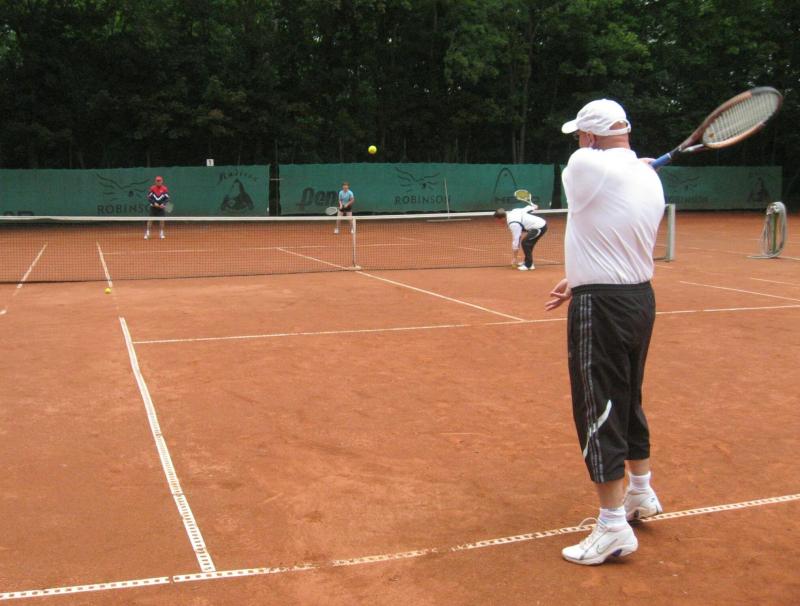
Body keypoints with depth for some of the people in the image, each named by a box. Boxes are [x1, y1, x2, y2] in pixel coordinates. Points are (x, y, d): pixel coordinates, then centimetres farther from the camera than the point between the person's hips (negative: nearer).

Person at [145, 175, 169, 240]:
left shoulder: (165, 189, -4)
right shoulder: (152, 188, -5)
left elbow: (167, 198, -4)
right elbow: (149, 198, -4)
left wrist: (163, 204, -20)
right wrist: (154, 203, -18)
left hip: (161, 207, 0)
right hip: (153, 207, 0)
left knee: (162, 220, -2)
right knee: (150, 220, -3)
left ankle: (162, 233, 11)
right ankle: (147, 233, 5)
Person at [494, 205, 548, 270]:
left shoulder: (513, 223, -21)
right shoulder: (513, 211, 2)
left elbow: (516, 240, -17)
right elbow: (527, 208, 17)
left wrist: (514, 258, -11)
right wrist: (533, 206, 42)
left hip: (539, 227, -10)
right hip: (542, 223, 10)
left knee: (525, 243, -12)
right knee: (528, 243, 18)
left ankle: (529, 265, -5)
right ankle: (528, 262, 28)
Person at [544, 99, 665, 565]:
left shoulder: (586, 165, -17)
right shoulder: (651, 180, 7)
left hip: (601, 307, -8)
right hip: (641, 297, 8)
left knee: (598, 413, -1)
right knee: (628, 402, 23)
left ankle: (614, 529, 4)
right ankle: (641, 494, 39)